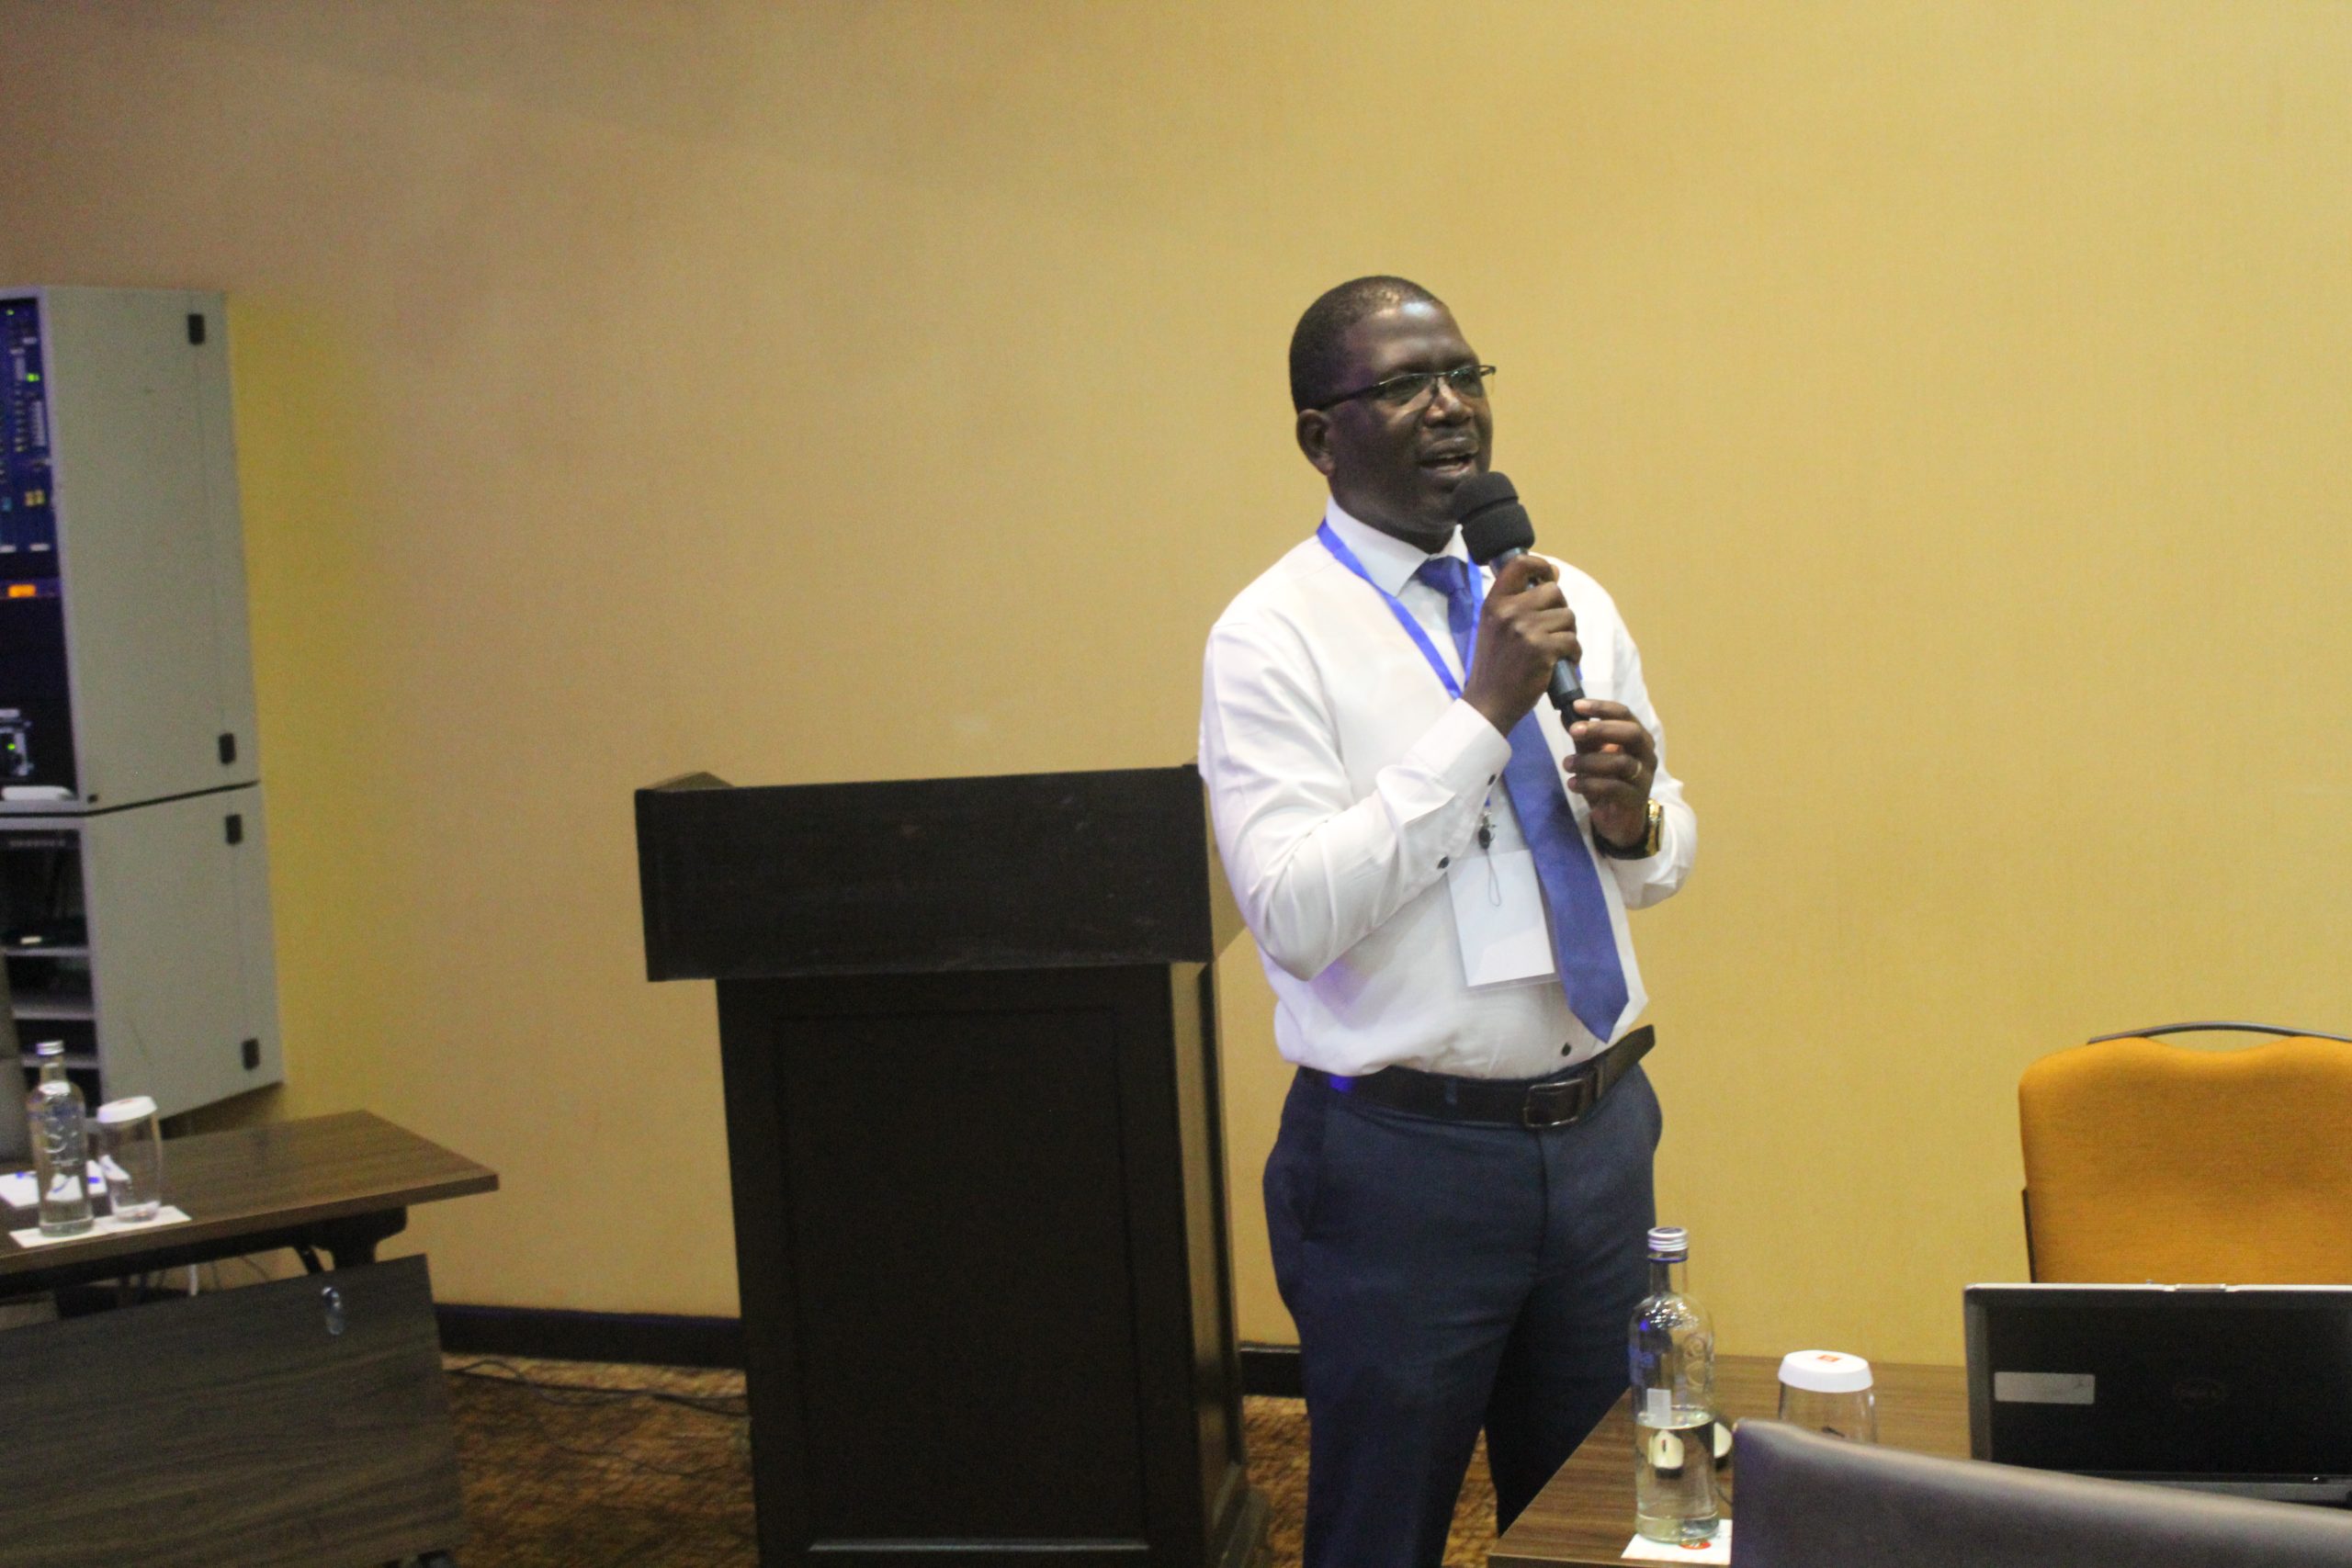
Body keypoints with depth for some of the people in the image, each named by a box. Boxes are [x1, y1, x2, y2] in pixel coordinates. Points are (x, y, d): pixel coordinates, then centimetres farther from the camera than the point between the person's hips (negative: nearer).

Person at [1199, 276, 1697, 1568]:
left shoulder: (1569, 604, 7)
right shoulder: (1272, 638, -10)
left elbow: (1663, 860, 14)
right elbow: (1294, 915, -21)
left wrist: (1632, 817, -9)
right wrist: (1484, 712, -23)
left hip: (1599, 1135, 5)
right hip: (1405, 1157, -5)